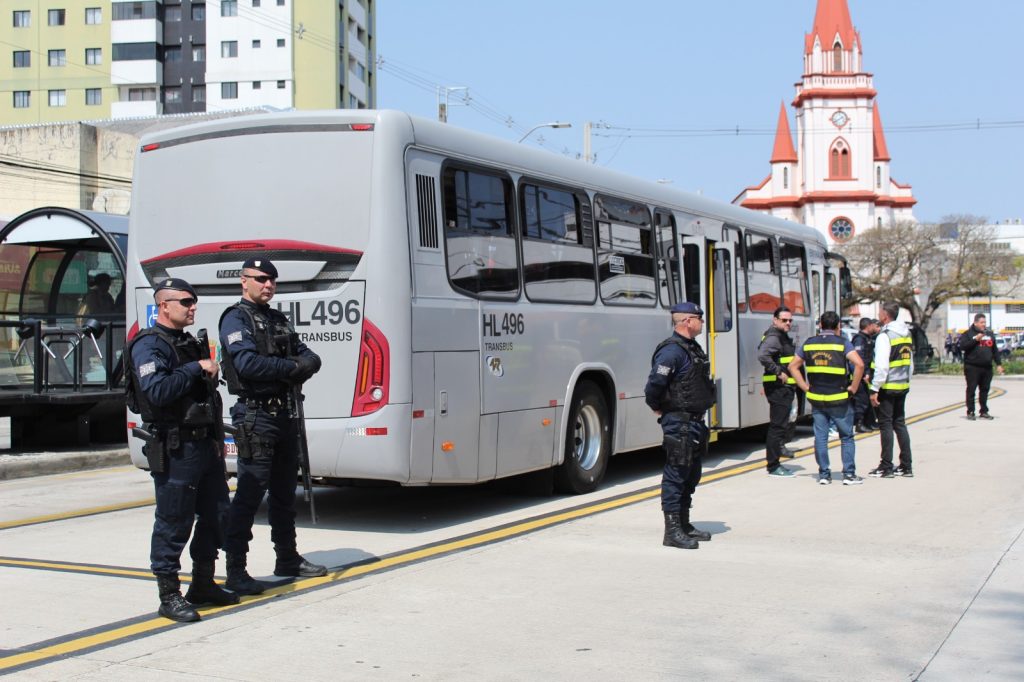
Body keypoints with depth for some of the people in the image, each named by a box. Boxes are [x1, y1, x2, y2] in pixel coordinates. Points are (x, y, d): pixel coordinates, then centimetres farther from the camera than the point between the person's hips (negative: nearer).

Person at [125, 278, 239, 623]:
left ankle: (203, 584, 27)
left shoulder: (189, 343, 19)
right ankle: (169, 596, 5)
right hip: (174, 449, -9)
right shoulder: (149, 345, -10)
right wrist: (196, 369, -19)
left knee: (215, 514, 14)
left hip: (205, 443, 9)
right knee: (174, 523, -3)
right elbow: (156, 391, -25)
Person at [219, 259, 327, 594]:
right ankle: (235, 570, -4)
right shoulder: (236, 318, -6)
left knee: (284, 492, 16)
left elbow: (310, 358, 13)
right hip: (255, 415, -8)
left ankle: (287, 559, 28)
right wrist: (292, 367, -14)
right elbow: (248, 364, -22)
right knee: (250, 494, -8)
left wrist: (306, 362, -11)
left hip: (284, 413, 8)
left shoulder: (278, 320, 19)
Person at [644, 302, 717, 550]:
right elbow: (654, 385, -25)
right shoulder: (672, 351, -19)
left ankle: (684, 524, 26)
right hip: (679, 423, -10)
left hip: (694, 422, 10)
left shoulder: (693, 348, 13)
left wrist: (699, 418, 18)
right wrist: (659, 409, -9)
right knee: (676, 475, -6)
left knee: (691, 475, 16)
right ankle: (672, 531, -3)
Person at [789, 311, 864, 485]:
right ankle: (849, 474, 6)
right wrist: (853, 387, -10)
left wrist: (805, 387, 10)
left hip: (816, 399, 3)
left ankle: (824, 474, 10)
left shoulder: (808, 343, 6)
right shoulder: (842, 343, -6)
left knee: (820, 437, 9)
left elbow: (793, 366, 11)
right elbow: (859, 364, -20)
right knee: (846, 437, 8)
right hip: (839, 399, -3)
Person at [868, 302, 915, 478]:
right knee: (900, 424, 13)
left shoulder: (885, 336, -15)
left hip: (887, 387, -8)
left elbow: (882, 366, -21)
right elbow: (910, 363, 18)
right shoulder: (906, 334, 12)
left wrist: (874, 389, -18)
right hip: (903, 387, 8)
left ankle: (886, 467, 1)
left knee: (885, 425, -2)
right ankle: (906, 466, 15)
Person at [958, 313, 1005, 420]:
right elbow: (961, 346, -13)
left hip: (987, 367, 5)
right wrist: (975, 339, -16)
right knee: (971, 390, -3)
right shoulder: (968, 334, 0)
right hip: (972, 367, -5)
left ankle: (984, 411, 17)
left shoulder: (990, 334, 16)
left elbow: (995, 350, 19)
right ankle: (970, 412, 2)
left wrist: (999, 364, 13)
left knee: (985, 389, 9)